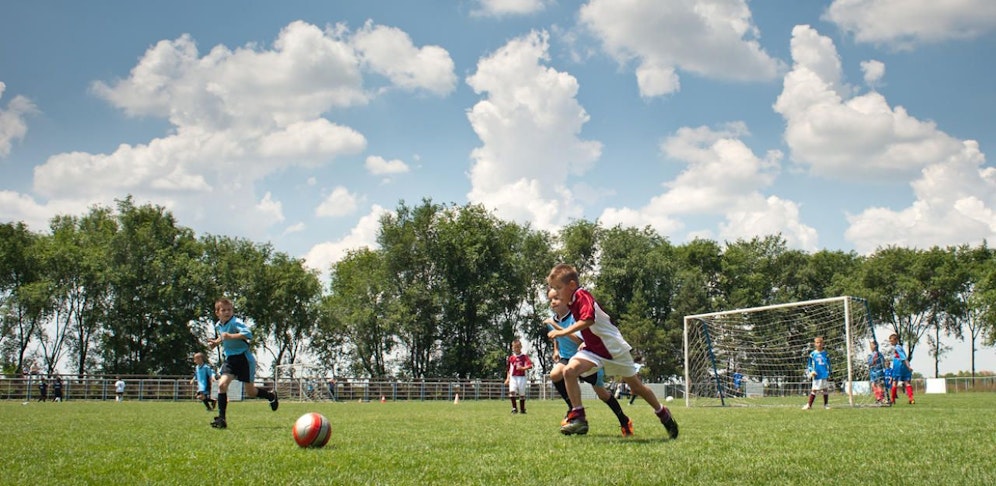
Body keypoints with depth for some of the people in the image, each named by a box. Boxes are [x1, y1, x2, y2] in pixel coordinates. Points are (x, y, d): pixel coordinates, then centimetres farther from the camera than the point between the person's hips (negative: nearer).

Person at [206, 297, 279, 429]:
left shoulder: (236, 322, -18)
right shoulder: (218, 325, 7)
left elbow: (248, 334, -33)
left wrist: (231, 336, -38)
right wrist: (215, 342, 8)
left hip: (243, 358, -6)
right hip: (230, 359, 6)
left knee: (250, 392, 4)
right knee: (222, 384, -16)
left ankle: (271, 395, 36)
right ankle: (222, 419, -13)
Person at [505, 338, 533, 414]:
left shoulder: (524, 357, 2)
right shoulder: (511, 358, 10)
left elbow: (530, 366, -7)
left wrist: (523, 368, -21)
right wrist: (507, 378, 12)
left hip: (521, 377, -1)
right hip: (513, 377, 1)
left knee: (522, 393, 4)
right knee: (512, 391, -19)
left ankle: (522, 409, 17)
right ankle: (514, 408, -12)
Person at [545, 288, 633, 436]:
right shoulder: (551, 321, -4)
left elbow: (579, 340, -38)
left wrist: (557, 327, -39)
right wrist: (556, 350, 6)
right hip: (567, 357, 5)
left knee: (601, 393, 3)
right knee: (554, 374, -28)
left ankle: (624, 421, 25)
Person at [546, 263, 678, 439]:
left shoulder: (582, 296, -21)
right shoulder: (573, 302, 7)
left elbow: (588, 320, -39)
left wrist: (563, 332, -41)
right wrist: (585, 343, 11)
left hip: (614, 347, -8)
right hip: (594, 349, 8)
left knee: (636, 386, 9)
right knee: (569, 371, -19)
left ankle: (663, 413, 31)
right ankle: (578, 418, -16)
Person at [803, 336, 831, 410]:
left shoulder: (825, 354, 5)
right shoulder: (812, 354, 2)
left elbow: (828, 364, 9)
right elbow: (809, 364, 8)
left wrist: (828, 374, 4)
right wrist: (811, 371, -8)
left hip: (825, 375, 1)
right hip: (817, 375, -1)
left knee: (825, 389, 6)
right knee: (814, 390, -1)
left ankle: (826, 404, 17)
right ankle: (809, 405, 4)